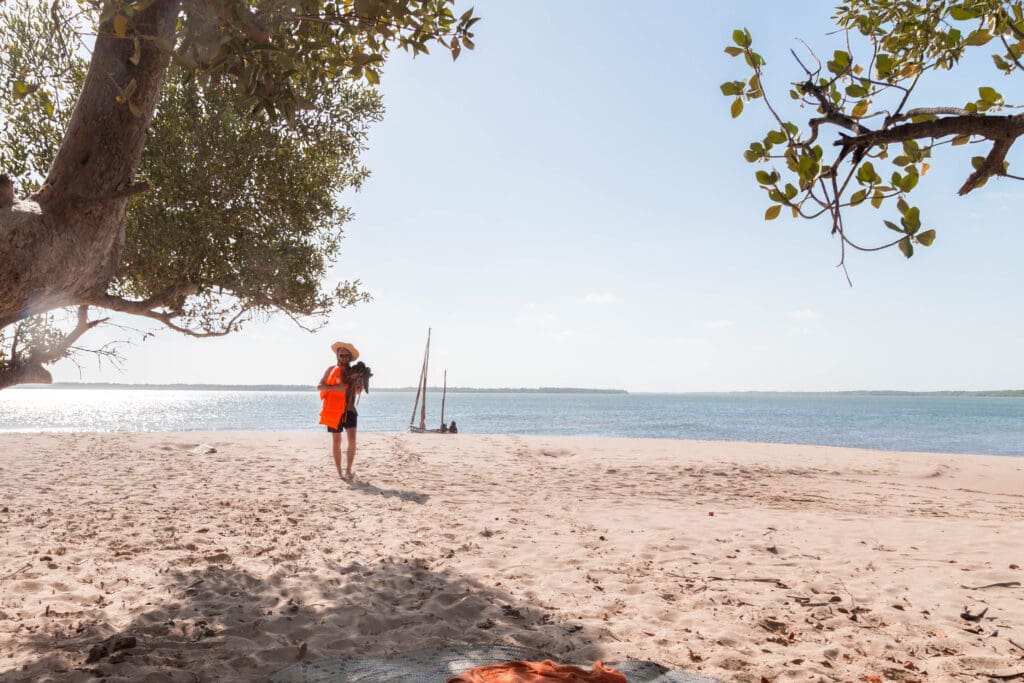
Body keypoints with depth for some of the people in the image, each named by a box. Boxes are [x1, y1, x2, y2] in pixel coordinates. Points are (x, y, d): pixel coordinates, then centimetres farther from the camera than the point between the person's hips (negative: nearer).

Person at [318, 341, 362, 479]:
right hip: (334, 411, -1)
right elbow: (319, 386, -5)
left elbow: (358, 391, 13)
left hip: (350, 411, 1)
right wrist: (336, 387, -19)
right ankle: (339, 472, 15)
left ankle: (348, 470, -6)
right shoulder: (331, 370, 3)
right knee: (336, 442, 6)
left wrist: (360, 385, -10)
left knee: (352, 440, -13)